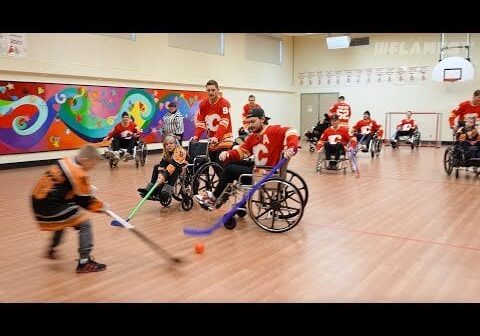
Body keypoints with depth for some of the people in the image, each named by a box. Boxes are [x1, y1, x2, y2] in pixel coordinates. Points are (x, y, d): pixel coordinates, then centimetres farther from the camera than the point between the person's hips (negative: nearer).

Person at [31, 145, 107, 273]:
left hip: (39, 201, 10)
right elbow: (84, 200, -12)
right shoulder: (78, 173, -17)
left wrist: (87, 188, 15)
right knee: (84, 223, -7)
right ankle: (84, 262, -7)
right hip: (49, 205, -10)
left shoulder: (67, 162, 7)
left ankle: (52, 250, 58)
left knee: (62, 220, 36)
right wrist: (100, 207, 1)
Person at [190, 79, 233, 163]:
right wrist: (196, 136, -15)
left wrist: (217, 137, -35)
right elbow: (200, 123, 2)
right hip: (211, 141, 6)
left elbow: (224, 123, -22)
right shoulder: (203, 104, 5)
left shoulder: (224, 103, -12)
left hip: (223, 140, -6)